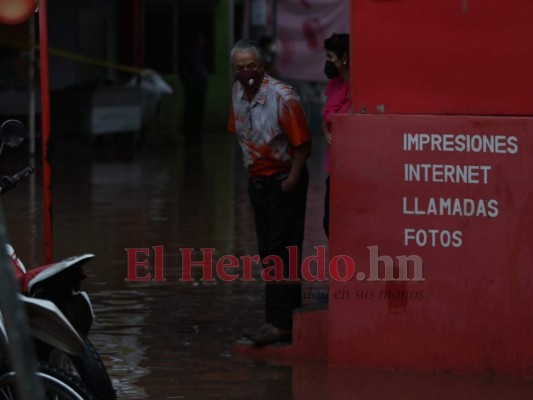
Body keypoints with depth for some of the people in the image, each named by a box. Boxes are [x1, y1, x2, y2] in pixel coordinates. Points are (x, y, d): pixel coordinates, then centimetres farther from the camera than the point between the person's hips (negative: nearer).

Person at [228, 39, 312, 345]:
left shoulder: (283, 97, -19)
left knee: (282, 253, -10)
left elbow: (302, 144, -17)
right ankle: (289, 316, 20)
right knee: (269, 253, 11)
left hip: (283, 182, -8)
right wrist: (251, 170, 15)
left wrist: (291, 182, -16)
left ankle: (281, 323, -12)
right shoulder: (238, 93, 4)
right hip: (257, 180, 8)